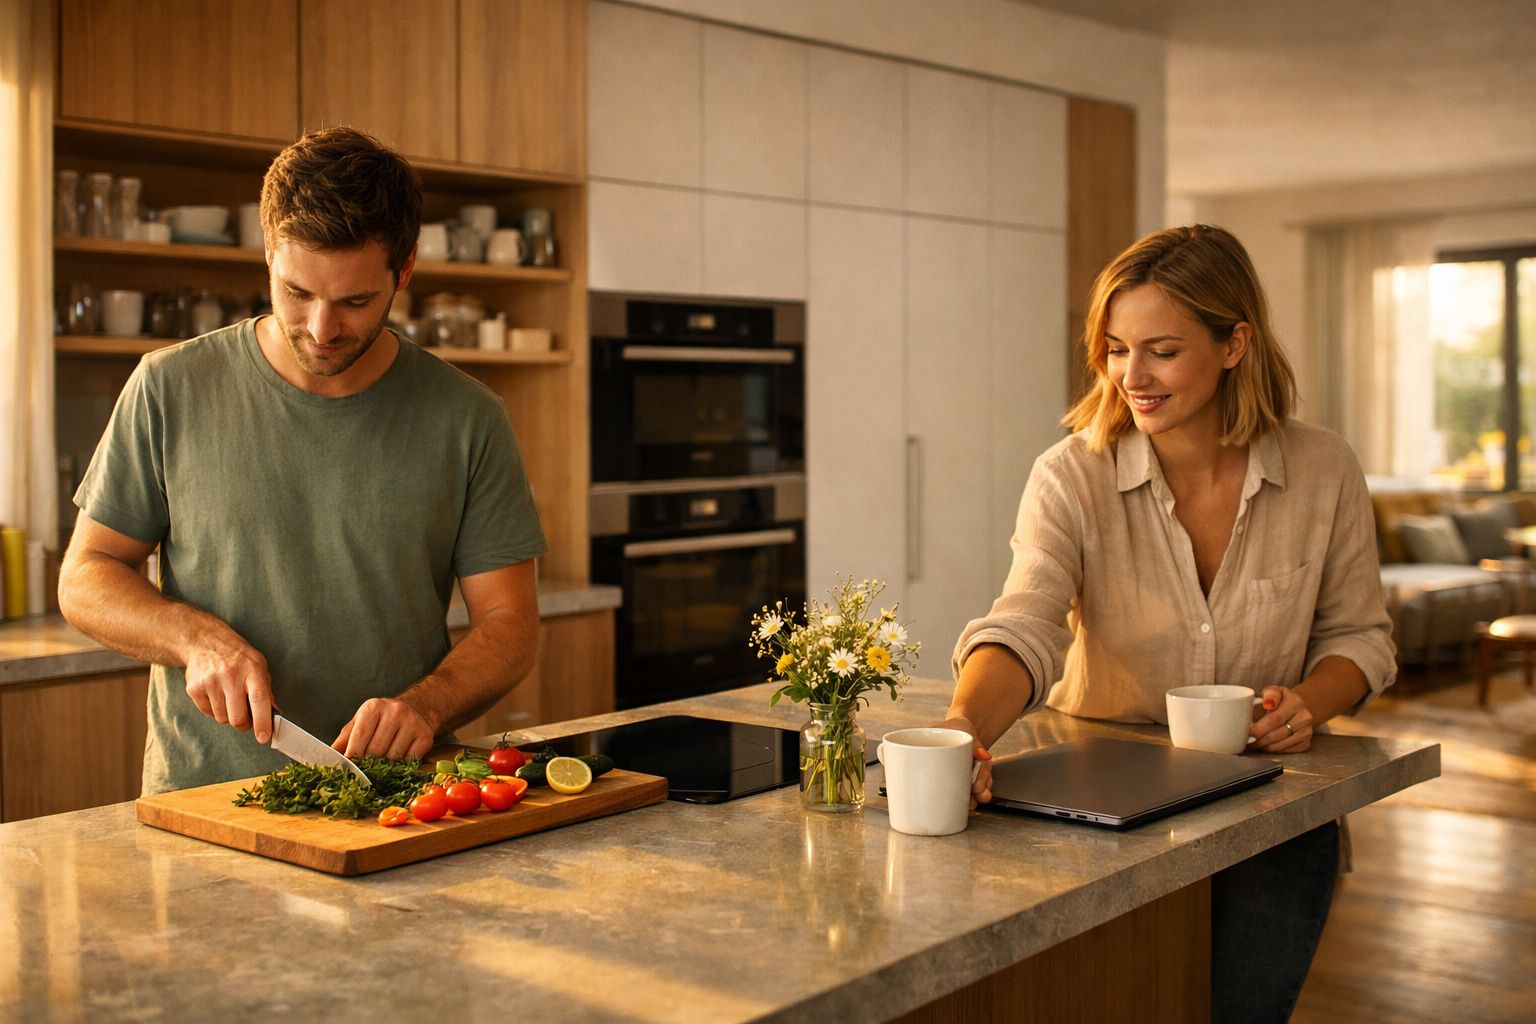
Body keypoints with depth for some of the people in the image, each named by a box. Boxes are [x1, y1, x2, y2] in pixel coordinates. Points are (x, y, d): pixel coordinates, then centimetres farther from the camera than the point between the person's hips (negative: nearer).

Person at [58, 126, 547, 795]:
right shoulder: (170, 389, 3)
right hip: (198, 802, 0)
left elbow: (509, 622, 3)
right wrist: (197, 638, -10)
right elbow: (86, 578, 9)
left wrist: (423, 705, -16)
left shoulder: (467, 420, 2)